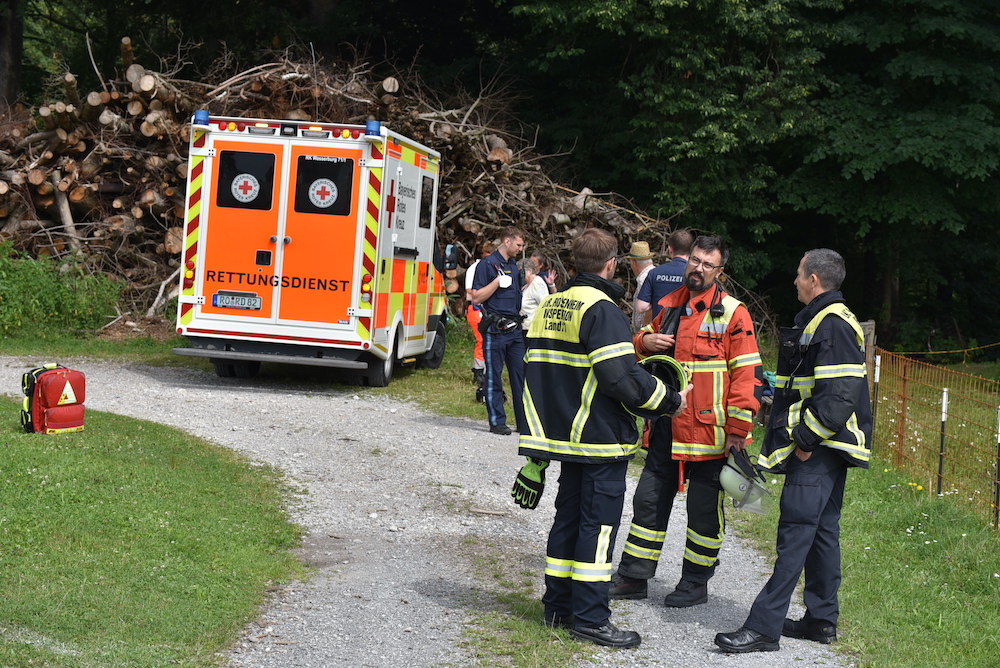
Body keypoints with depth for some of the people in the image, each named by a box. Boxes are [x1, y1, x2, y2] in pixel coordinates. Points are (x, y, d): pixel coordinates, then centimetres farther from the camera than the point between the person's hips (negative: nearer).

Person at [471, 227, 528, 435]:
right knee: (494, 377, 1)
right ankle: (497, 422, 6)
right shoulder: (487, 264, -6)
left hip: (514, 327, 7)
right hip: (495, 329, -7)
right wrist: (498, 281, -18)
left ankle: (524, 422, 11)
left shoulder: (513, 265, 17)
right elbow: (476, 297, -11)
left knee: (521, 374, 6)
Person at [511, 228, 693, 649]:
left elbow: (535, 371, 15)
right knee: (599, 523, -3)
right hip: (601, 440, -8)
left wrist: (538, 452, 21)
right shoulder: (602, 309, -16)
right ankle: (589, 618, -1)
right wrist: (670, 401, -9)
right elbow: (621, 376, -24)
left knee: (568, 517, 16)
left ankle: (558, 606, 22)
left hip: (565, 435, 8)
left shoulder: (549, 306, 11)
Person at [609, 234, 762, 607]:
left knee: (704, 510, 5)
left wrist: (737, 429, -15)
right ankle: (633, 577, 22)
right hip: (666, 428, 6)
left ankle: (696, 583, 19)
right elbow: (641, 343, 26)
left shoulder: (732, 313, -8)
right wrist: (644, 341, 0)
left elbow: (746, 374, -11)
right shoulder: (669, 305, 11)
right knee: (649, 500, 12)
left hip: (708, 431, -6)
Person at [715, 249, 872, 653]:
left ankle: (764, 627, -13)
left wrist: (805, 438, -20)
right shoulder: (818, 320, 19)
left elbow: (840, 395, -23)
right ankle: (822, 620, 22)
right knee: (821, 530, 14)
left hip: (819, 451, -11)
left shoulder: (833, 325, -15)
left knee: (795, 533, -11)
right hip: (821, 448, 11)